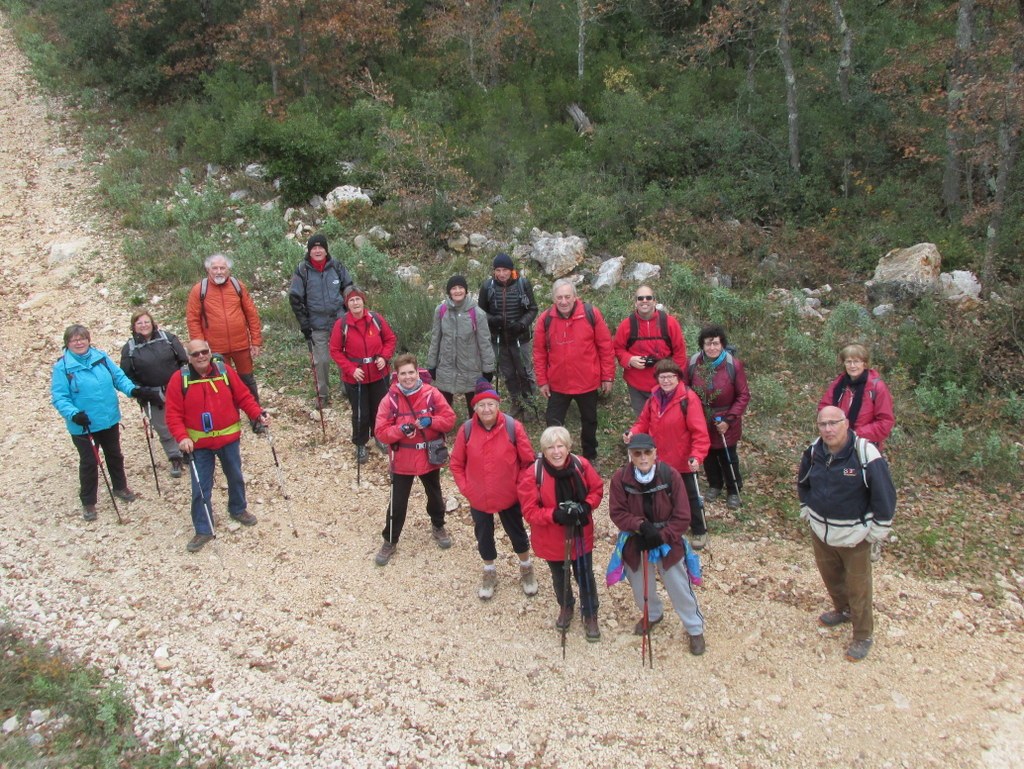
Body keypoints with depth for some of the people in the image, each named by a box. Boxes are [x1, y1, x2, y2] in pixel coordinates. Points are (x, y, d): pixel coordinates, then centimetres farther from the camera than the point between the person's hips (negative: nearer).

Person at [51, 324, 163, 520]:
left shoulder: (101, 357, -2)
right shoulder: (62, 367, -13)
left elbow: (119, 377, 4)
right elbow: (59, 397, -15)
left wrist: (133, 390, -15)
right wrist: (73, 414, -31)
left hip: (110, 420, 4)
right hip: (83, 426, -4)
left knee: (115, 455, 21)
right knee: (89, 462, 6)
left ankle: (120, 487, 44)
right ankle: (88, 502, 23)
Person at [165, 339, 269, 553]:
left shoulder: (225, 371, -6)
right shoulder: (179, 379, -10)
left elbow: (244, 397, 0)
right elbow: (173, 414, -10)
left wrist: (258, 415, -14)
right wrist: (182, 437, -23)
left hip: (229, 439, 2)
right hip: (199, 443, -2)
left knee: (235, 477, 20)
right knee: (200, 487, 2)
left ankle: (238, 509, 45)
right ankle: (203, 530, 15)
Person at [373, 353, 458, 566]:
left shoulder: (431, 394, -11)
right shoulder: (390, 399, -13)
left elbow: (450, 418, -8)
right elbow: (381, 431, -12)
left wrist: (430, 421, -25)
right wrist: (400, 430, -29)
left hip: (430, 457, 2)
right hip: (402, 461, -1)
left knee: (434, 495, 22)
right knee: (398, 503, 6)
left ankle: (438, 527, 48)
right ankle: (390, 542, 23)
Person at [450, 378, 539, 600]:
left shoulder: (513, 427, -18)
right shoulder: (466, 430, -14)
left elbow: (528, 461, -8)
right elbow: (456, 464, -1)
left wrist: (520, 486, -8)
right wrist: (465, 488, -6)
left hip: (509, 496, -1)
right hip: (478, 498, 2)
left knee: (516, 532, 18)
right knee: (483, 535, 20)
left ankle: (526, 568, 43)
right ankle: (489, 573, 44)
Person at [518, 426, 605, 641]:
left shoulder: (581, 465, -16)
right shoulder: (533, 474, -24)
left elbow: (597, 489, -1)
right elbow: (529, 511, -19)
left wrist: (586, 506, -21)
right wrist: (555, 515, -34)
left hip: (580, 535, 1)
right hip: (552, 539, -1)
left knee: (585, 577, 17)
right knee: (560, 577, 24)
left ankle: (590, 615, 42)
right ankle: (566, 607, 53)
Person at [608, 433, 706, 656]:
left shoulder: (670, 475, -19)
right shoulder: (620, 478, -17)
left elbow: (682, 517, -14)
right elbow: (617, 513, -11)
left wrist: (660, 537, -20)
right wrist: (641, 525, -26)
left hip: (667, 542, -2)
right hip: (635, 543, 2)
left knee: (679, 588, 9)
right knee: (641, 588, 20)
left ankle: (695, 629, 33)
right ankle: (653, 614, 53)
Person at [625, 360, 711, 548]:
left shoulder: (688, 398, -21)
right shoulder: (654, 397, -2)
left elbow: (699, 431, -23)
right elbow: (644, 421, 8)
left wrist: (697, 455, -32)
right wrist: (633, 433, -12)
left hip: (683, 462, -5)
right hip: (659, 460, 5)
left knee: (690, 496, 13)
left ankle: (699, 531, 32)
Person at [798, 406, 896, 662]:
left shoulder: (865, 453, -23)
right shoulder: (813, 451, -6)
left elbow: (885, 493, -16)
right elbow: (803, 482, 15)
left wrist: (879, 528, -12)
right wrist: (806, 509, 15)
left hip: (854, 534, -5)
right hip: (820, 530, 5)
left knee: (858, 586, 6)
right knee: (829, 575, 23)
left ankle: (863, 635, 24)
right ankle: (842, 610, 50)